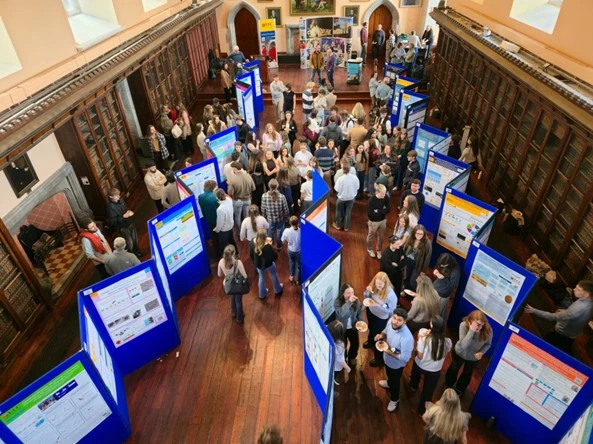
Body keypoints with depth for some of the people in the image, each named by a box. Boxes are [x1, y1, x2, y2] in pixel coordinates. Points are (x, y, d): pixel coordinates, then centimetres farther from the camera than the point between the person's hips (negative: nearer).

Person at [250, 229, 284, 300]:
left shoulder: (253, 242, -20)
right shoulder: (267, 246, -37)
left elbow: (251, 254, -3)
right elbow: (275, 256, -25)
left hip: (258, 264, 4)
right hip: (268, 264, -4)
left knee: (261, 277, 28)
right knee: (273, 275, 27)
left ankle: (262, 295, 47)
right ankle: (278, 290, 52)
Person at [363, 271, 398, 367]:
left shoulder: (390, 294, -35)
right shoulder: (373, 287, -20)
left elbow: (391, 310, -26)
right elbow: (367, 298, -6)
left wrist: (377, 305, -37)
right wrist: (367, 291, -28)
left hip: (381, 318, -6)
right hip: (371, 312, 6)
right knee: (371, 328, 35)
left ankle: (379, 359, 40)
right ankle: (371, 342, 69)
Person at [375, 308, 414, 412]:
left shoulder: (406, 338, -43)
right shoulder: (390, 322, -23)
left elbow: (405, 358, -33)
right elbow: (386, 331, 0)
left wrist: (390, 352, -30)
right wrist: (381, 335, -21)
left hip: (396, 364, -6)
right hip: (387, 358, 6)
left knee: (395, 382, 24)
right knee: (389, 375, 37)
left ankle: (394, 399, 52)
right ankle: (389, 383, 69)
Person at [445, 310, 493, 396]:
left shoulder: (488, 330, -32)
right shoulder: (464, 325, -37)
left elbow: (488, 344, -10)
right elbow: (463, 345, -41)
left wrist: (481, 352, -28)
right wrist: (471, 331, -50)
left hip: (474, 358, 1)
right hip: (459, 353, -1)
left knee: (467, 373, 29)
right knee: (454, 369, 28)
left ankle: (459, 389, 61)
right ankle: (448, 384, 61)